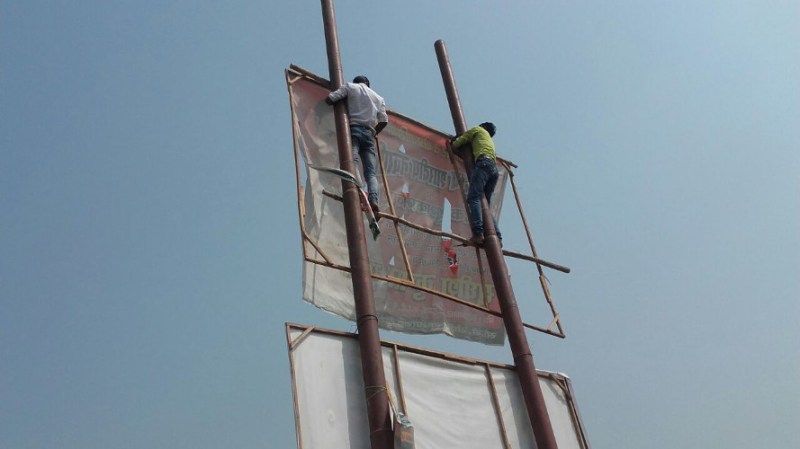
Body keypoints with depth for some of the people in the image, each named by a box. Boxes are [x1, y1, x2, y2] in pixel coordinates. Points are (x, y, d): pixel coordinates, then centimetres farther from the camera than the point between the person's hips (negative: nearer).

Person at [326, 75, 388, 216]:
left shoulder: (350, 86, 16)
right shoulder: (379, 98, 27)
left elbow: (329, 99, 7)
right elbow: (384, 121, 15)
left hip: (353, 129, -3)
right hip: (368, 133, 3)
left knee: (352, 163, -20)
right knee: (371, 171, -6)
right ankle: (373, 199, -29)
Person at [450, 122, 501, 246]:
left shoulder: (478, 130, 23)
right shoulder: (489, 139, 42)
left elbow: (458, 142, 17)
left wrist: (452, 143, 40)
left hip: (483, 163, -8)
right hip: (494, 169, 8)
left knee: (473, 198, -20)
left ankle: (478, 234, -38)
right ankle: (497, 237, -8)